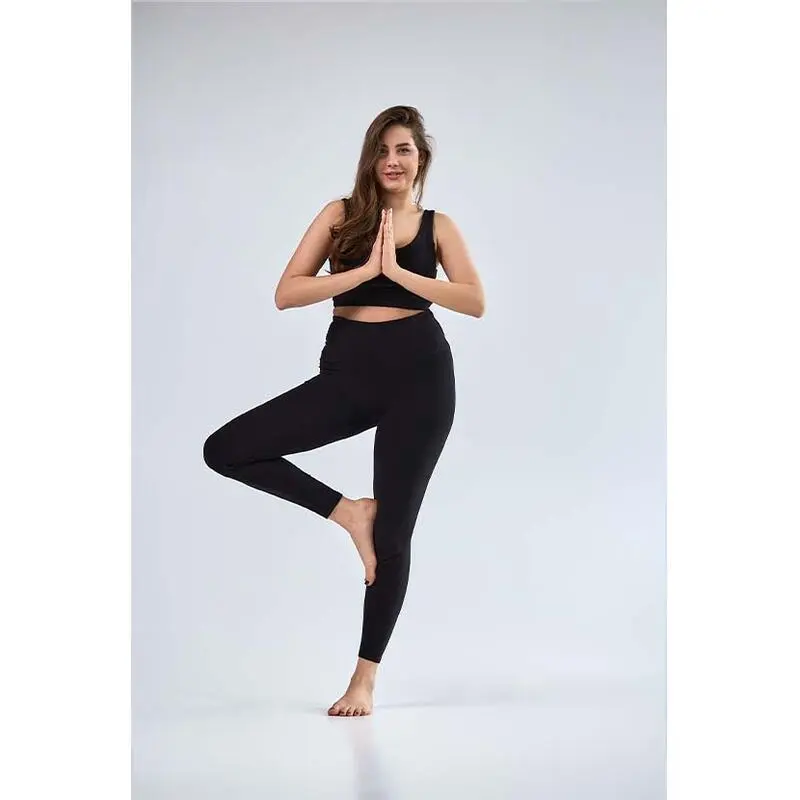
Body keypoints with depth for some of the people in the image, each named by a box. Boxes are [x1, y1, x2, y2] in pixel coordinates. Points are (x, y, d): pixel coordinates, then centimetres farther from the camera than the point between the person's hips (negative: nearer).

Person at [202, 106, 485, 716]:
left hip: (418, 374, -2)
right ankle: (348, 511, 2)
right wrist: (364, 270, -13)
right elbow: (286, 293, -4)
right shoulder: (341, 215, 7)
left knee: (394, 531, 0)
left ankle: (366, 676, 14)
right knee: (226, 450, -11)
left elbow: (475, 301, -8)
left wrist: (399, 271, -14)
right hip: (347, 372, 2)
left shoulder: (437, 226, 7)